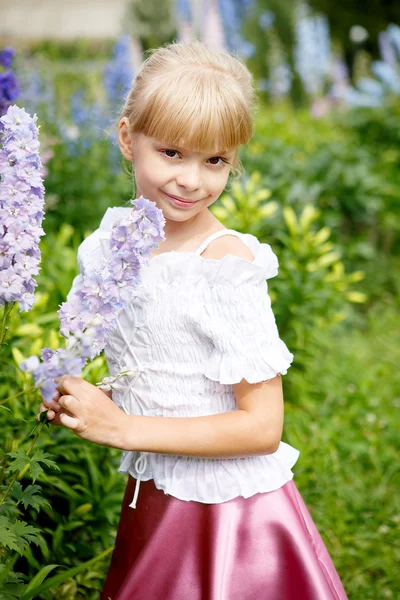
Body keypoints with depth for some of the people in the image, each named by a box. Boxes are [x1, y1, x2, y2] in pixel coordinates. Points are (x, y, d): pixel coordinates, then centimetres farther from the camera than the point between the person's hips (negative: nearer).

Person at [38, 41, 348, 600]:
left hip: (226, 518, -6)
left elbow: (263, 427, -21)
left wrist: (123, 428, -22)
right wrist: (79, 401, -4)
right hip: (150, 501, 6)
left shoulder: (226, 264, -20)